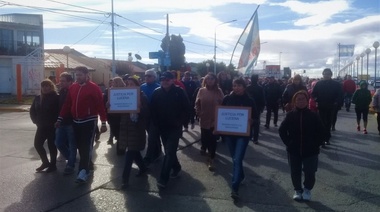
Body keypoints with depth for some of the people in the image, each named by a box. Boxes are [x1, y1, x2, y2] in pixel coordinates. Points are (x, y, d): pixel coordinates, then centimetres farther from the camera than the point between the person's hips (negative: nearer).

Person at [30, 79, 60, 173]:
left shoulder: (56, 98, -11)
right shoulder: (38, 98, 8)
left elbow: (59, 111, -15)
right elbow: (32, 110, 15)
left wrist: (54, 122, -15)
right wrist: (36, 121, 4)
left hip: (52, 126, -6)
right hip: (41, 126, 6)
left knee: (52, 145, 2)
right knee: (37, 144, 7)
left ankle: (53, 164, 17)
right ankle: (45, 162, 26)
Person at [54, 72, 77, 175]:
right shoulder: (61, 92, 10)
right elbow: (58, 106, 14)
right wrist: (57, 120, 8)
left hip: (71, 123, -7)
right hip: (62, 122, 7)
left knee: (72, 145, 2)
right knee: (58, 143, 9)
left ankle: (70, 165, 12)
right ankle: (71, 159, 29)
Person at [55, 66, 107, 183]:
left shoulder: (94, 88, -9)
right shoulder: (72, 87, 8)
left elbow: (100, 105, -11)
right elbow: (67, 104, 11)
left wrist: (103, 122, -13)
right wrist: (60, 119, 8)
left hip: (89, 122, -6)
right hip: (76, 121, 6)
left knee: (86, 147, -6)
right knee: (80, 146, 13)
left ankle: (84, 171, -4)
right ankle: (88, 164, 30)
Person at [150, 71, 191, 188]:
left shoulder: (179, 92, -8)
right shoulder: (157, 92, 0)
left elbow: (187, 108, -5)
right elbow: (153, 109, 5)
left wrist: (179, 121, -10)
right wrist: (156, 123, -1)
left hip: (175, 127, -4)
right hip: (162, 127, 4)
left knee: (170, 152, -8)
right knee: (169, 150, 16)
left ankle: (163, 178, -7)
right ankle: (176, 167, 38)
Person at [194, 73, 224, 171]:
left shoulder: (218, 91, -5)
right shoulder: (201, 91, -1)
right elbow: (197, 103, 4)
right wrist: (198, 113, -2)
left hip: (215, 119, -2)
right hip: (204, 118, 2)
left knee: (213, 139, -1)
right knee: (204, 136, 16)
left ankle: (211, 159, 6)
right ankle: (204, 147, 48)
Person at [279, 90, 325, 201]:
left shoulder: (313, 115, -5)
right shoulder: (290, 115, -3)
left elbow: (321, 132, 1)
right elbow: (282, 130, 5)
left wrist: (315, 145, -5)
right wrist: (288, 142, -2)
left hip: (310, 151, -1)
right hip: (293, 150, 1)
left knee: (310, 173, -1)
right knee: (295, 172, 9)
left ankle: (307, 189, 26)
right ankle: (298, 190, 31)